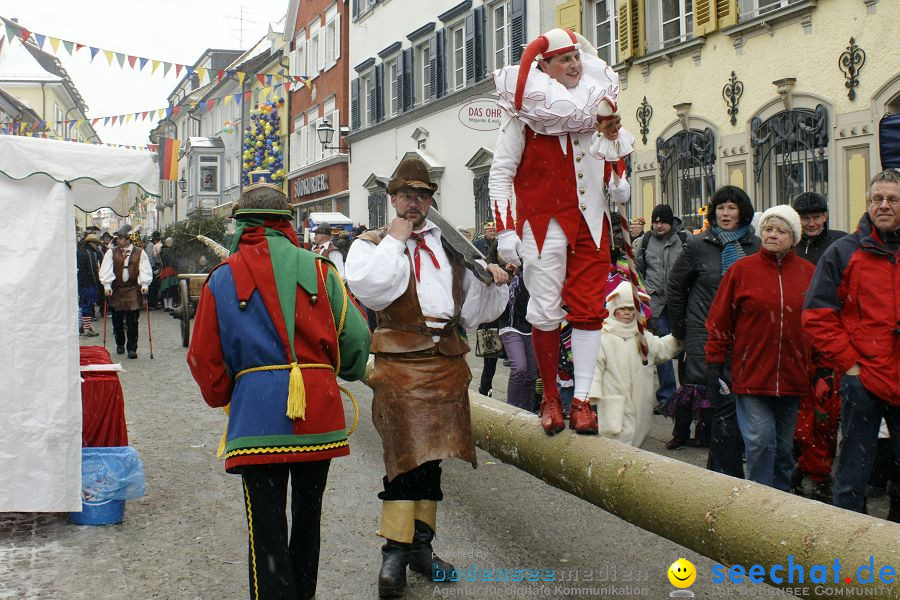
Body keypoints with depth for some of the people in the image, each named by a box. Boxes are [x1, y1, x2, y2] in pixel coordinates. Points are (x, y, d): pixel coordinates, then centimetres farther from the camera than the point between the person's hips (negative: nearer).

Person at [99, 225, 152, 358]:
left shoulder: (140, 252, 3)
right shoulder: (111, 253, 6)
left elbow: (144, 270, 0)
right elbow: (106, 270, 1)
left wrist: (144, 284, -11)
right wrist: (107, 285, -9)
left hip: (133, 289, -2)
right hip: (116, 289, 2)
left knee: (132, 321, -6)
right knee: (117, 320, 7)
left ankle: (132, 348, -1)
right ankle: (120, 344, 27)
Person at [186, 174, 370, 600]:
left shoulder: (224, 277, 2)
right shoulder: (317, 269, 3)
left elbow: (204, 358, 5)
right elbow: (356, 336, -1)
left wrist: (223, 398, 23)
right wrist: (345, 372, 21)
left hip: (257, 412, -2)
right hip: (319, 411, 3)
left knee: (267, 529, 2)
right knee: (307, 514, 20)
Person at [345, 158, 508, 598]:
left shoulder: (449, 245, 18)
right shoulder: (372, 243, 5)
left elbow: (474, 307, 19)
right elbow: (368, 287, -18)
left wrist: (492, 280, 0)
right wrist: (395, 241, -10)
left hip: (446, 360, 5)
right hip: (401, 360, -5)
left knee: (431, 455, 12)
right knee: (407, 453, -10)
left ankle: (420, 544, 24)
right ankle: (394, 553, -1)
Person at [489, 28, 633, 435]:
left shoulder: (596, 96, 8)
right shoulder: (524, 108, -6)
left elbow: (614, 135, 27)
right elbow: (500, 173, -6)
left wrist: (617, 177, 7)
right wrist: (505, 231, -13)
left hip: (591, 221, 4)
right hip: (544, 222, -4)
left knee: (588, 308, 1)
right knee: (546, 313, -1)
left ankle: (581, 399, 7)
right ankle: (550, 397, 15)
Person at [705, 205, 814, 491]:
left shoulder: (808, 273, 5)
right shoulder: (742, 270, -2)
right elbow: (719, 319, 0)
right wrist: (715, 362, -3)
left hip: (791, 377, 3)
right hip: (752, 374, -3)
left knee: (784, 444, 13)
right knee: (760, 440, -7)